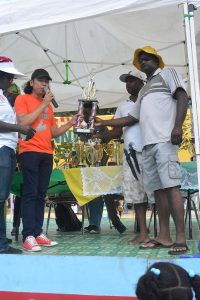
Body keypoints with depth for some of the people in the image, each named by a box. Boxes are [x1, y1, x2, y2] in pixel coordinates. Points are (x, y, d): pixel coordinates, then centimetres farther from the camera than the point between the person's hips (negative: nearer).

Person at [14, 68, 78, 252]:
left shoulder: (48, 105, 22)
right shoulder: (22, 99, 6)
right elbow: (23, 122, -10)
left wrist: (71, 123, 7)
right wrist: (43, 104, -8)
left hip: (47, 154, 6)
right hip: (29, 152, -6)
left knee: (41, 195, 4)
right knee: (30, 193, -10)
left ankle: (38, 233, 7)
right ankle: (28, 236, -11)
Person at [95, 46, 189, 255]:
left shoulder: (168, 73, 13)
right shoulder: (143, 90, 31)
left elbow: (182, 97, -2)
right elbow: (132, 118, 33)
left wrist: (177, 126, -17)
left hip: (164, 140, -7)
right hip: (148, 144, 7)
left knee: (171, 185, -14)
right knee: (158, 188, 3)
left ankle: (181, 238, -15)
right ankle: (164, 236, 4)